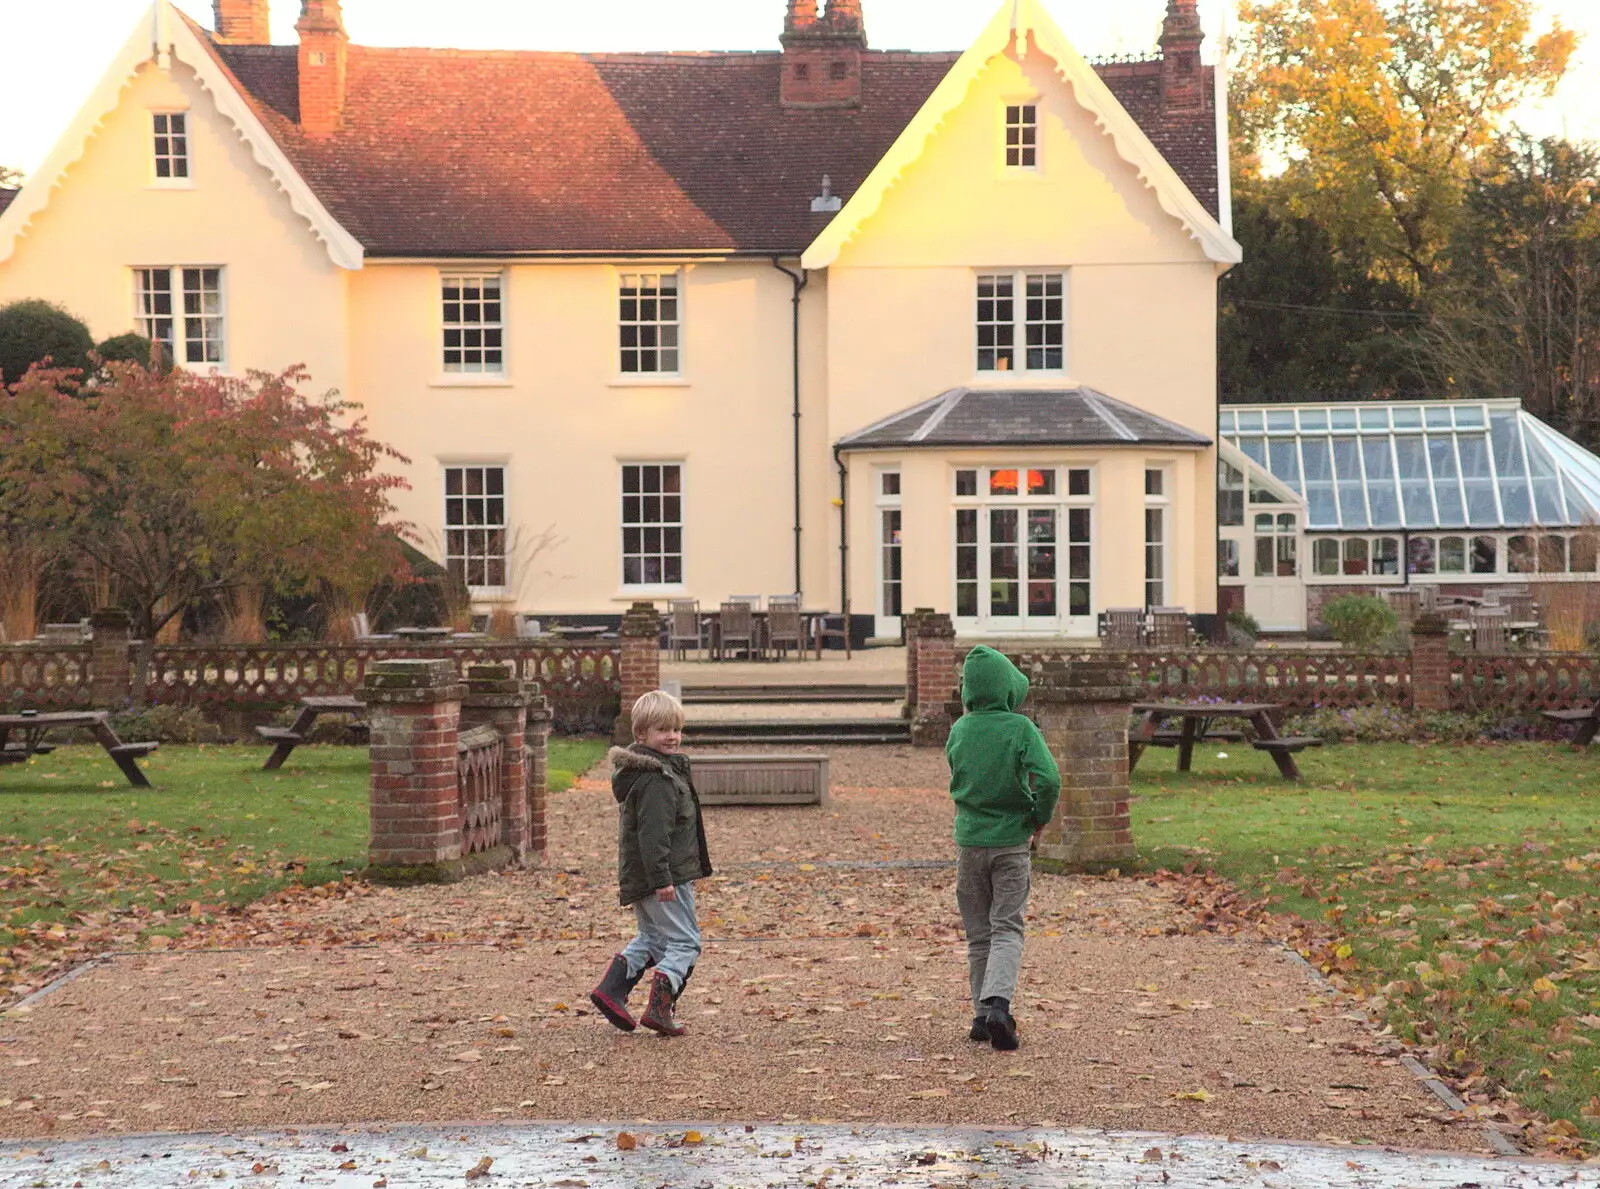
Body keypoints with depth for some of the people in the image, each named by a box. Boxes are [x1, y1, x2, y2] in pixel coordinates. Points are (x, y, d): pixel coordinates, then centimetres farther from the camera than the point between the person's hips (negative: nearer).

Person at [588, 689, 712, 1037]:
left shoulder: (652, 771, 15)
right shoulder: (656, 779, -18)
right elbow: (653, 834, -25)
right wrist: (662, 878, -26)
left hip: (639, 877, 10)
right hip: (667, 877, -10)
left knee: (651, 938, 22)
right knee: (684, 942, -3)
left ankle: (610, 989, 14)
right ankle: (659, 1008, -10)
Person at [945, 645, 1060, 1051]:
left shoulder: (958, 731, 0)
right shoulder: (1021, 728, -12)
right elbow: (1048, 779, -21)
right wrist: (1039, 820, -5)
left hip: (969, 840, 3)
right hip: (1012, 841, -3)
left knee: (978, 934, 13)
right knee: (1007, 930, 0)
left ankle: (983, 1014, 14)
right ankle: (998, 1003, -20)